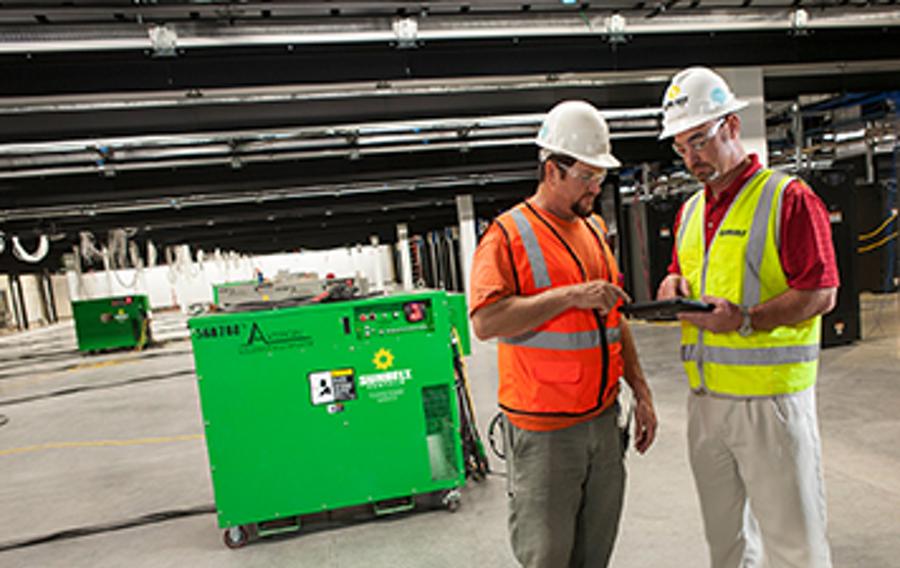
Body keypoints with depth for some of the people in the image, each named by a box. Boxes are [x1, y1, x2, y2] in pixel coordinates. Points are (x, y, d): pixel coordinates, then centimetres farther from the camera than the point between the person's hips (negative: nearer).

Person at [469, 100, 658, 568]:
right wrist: (571, 295, -22)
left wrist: (641, 393, 15)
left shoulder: (595, 230, 13)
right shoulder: (508, 234, -10)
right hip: (543, 431, -6)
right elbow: (485, 322, -22)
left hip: (604, 419, 7)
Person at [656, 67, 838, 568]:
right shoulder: (690, 211, 13)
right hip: (704, 398, 6)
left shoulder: (788, 198, -8)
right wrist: (674, 285, 0)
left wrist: (746, 320, -24)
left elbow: (821, 292, -13)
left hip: (772, 397, -6)